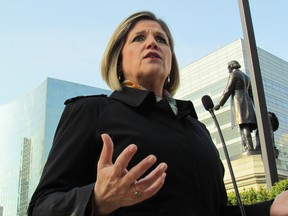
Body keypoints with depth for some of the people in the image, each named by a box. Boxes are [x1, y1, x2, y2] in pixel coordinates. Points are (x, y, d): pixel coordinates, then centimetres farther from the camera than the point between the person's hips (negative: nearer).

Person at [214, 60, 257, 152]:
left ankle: (250, 148, -31)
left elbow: (228, 90, -6)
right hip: (247, 102, 8)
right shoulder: (246, 77, 27)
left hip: (238, 102, -8)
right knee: (245, 126, -2)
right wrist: (251, 107, 23)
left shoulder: (234, 74, 2)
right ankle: (246, 148, -14)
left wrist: (219, 104, -4)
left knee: (243, 125, -19)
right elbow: (250, 94, 23)